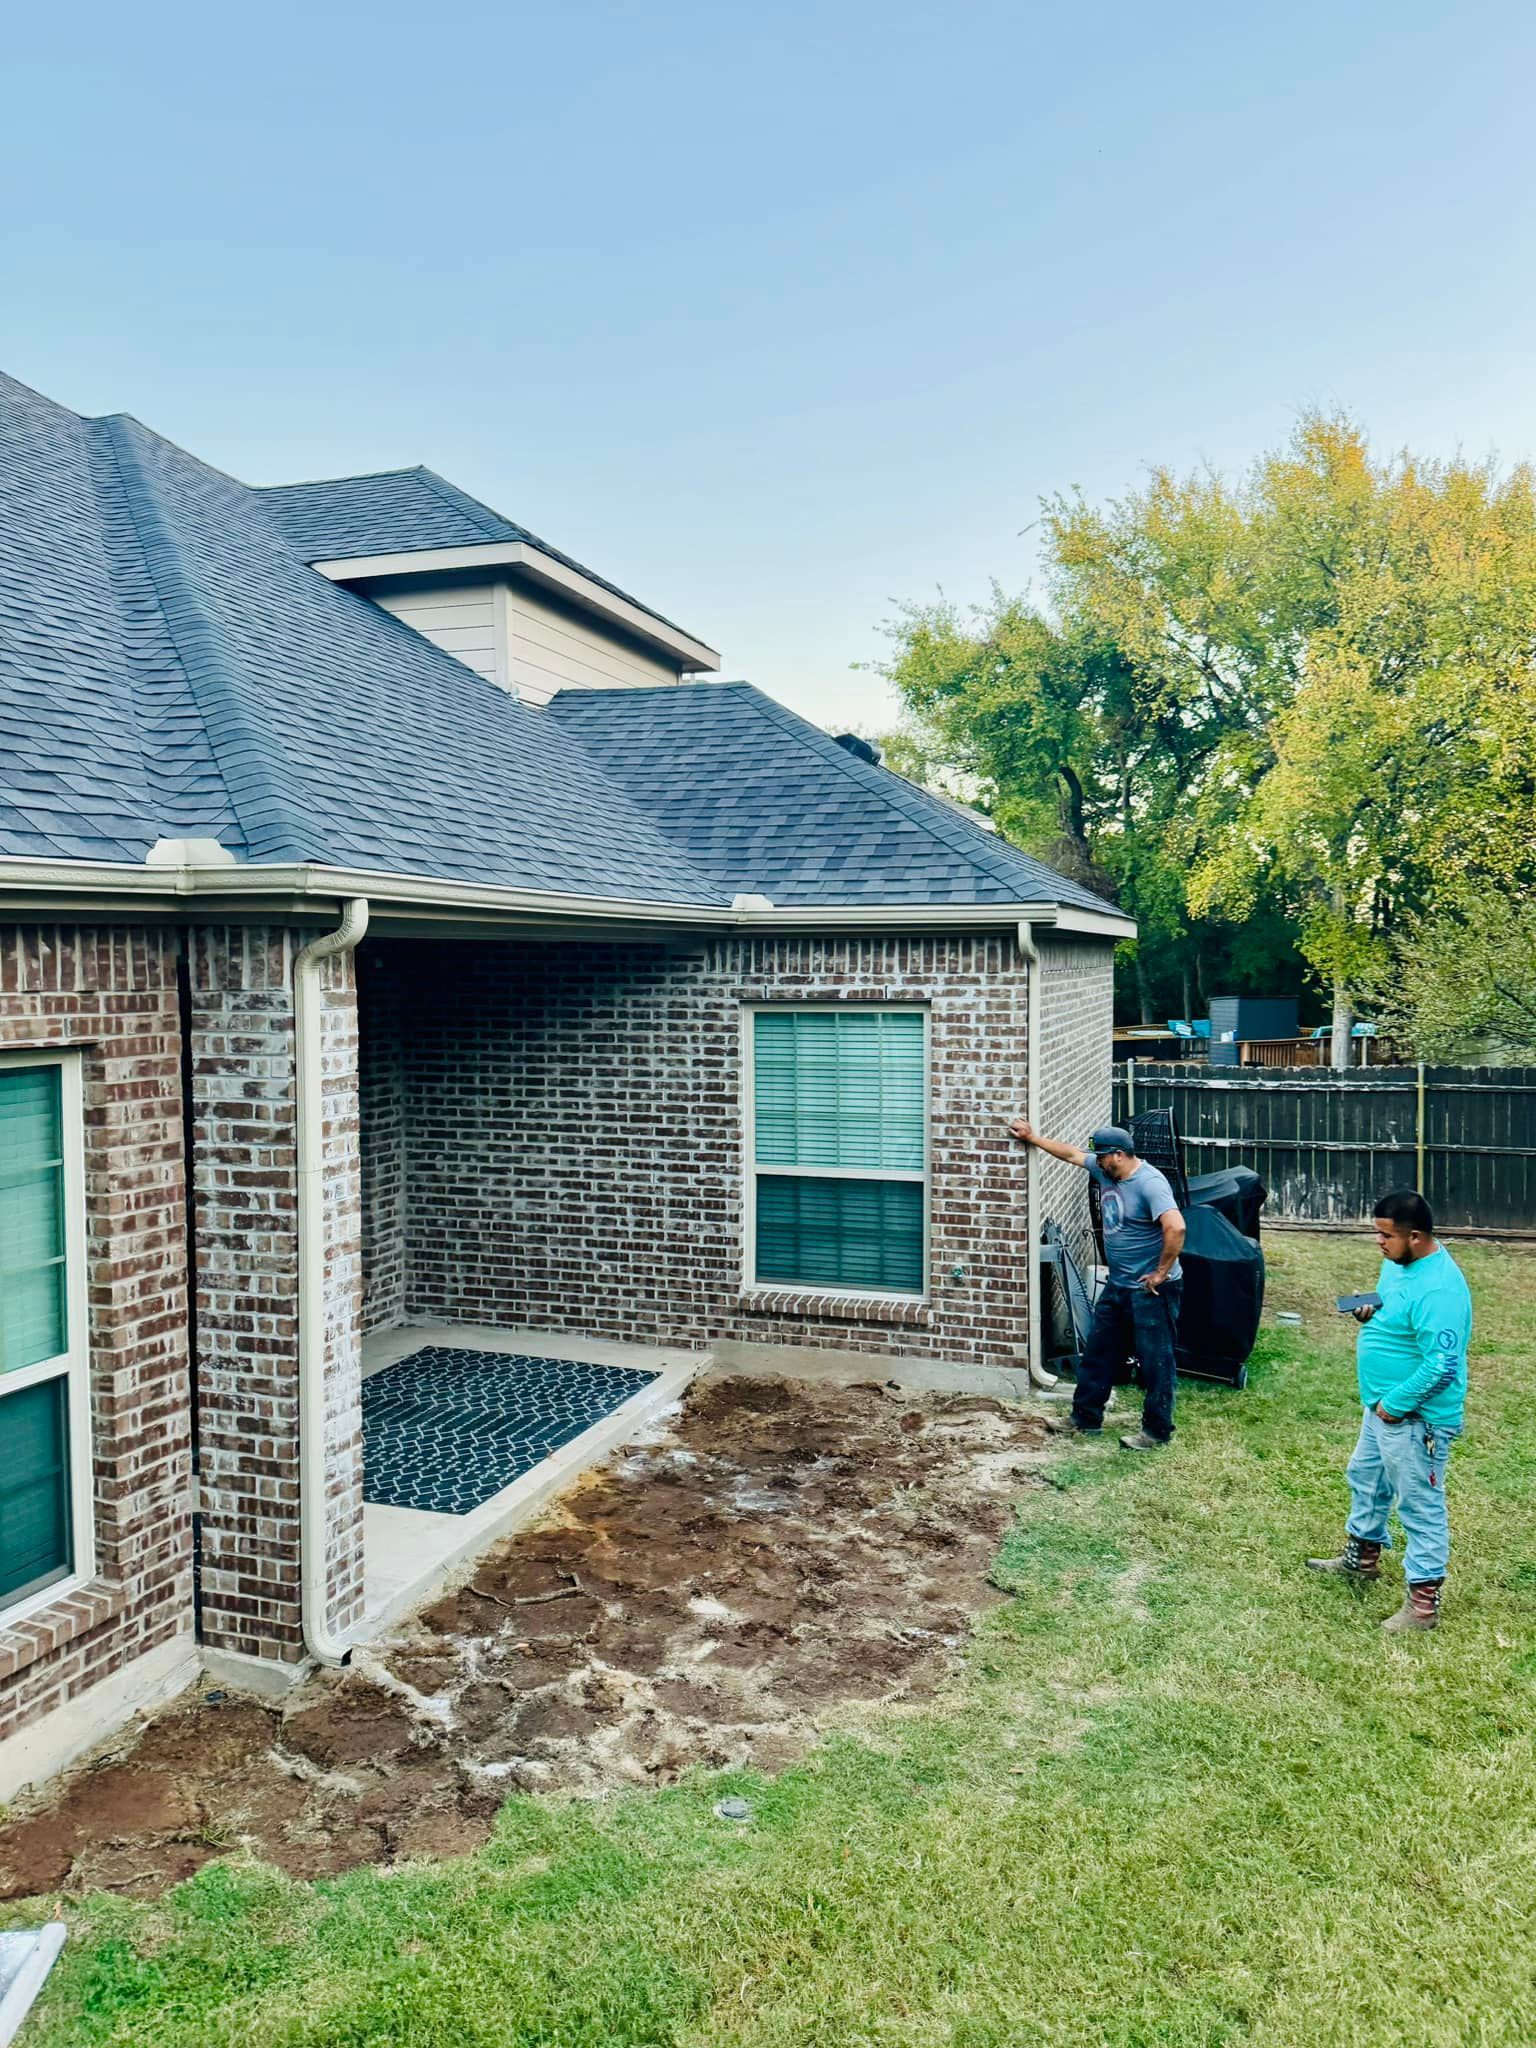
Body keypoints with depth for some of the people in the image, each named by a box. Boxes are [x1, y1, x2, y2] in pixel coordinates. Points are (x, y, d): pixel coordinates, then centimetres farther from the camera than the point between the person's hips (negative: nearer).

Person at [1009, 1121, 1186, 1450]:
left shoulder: (1149, 1183, -23)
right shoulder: (1105, 1171, 4)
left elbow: (1175, 1228, -33)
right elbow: (1071, 1153, 20)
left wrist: (1161, 1272, -25)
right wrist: (1033, 1137, 25)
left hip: (1151, 1290, -10)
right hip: (1118, 1286, 10)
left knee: (1156, 1360, 2)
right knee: (1098, 1352, 16)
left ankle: (1157, 1430, 13)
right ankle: (1085, 1417, 28)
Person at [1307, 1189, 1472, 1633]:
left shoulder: (1439, 1289, -28)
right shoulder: (1397, 1263, 3)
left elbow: (1442, 1366, -30)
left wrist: (1394, 1404, -22)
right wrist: (1369, 1312, -1)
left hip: (1416, 1418, -11)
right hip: (1382, 1405, 11)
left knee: (1421, 1506, 3)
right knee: (1365, 1479, 26)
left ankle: (1423, 1602, 16)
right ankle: (1362, 1557, 46)